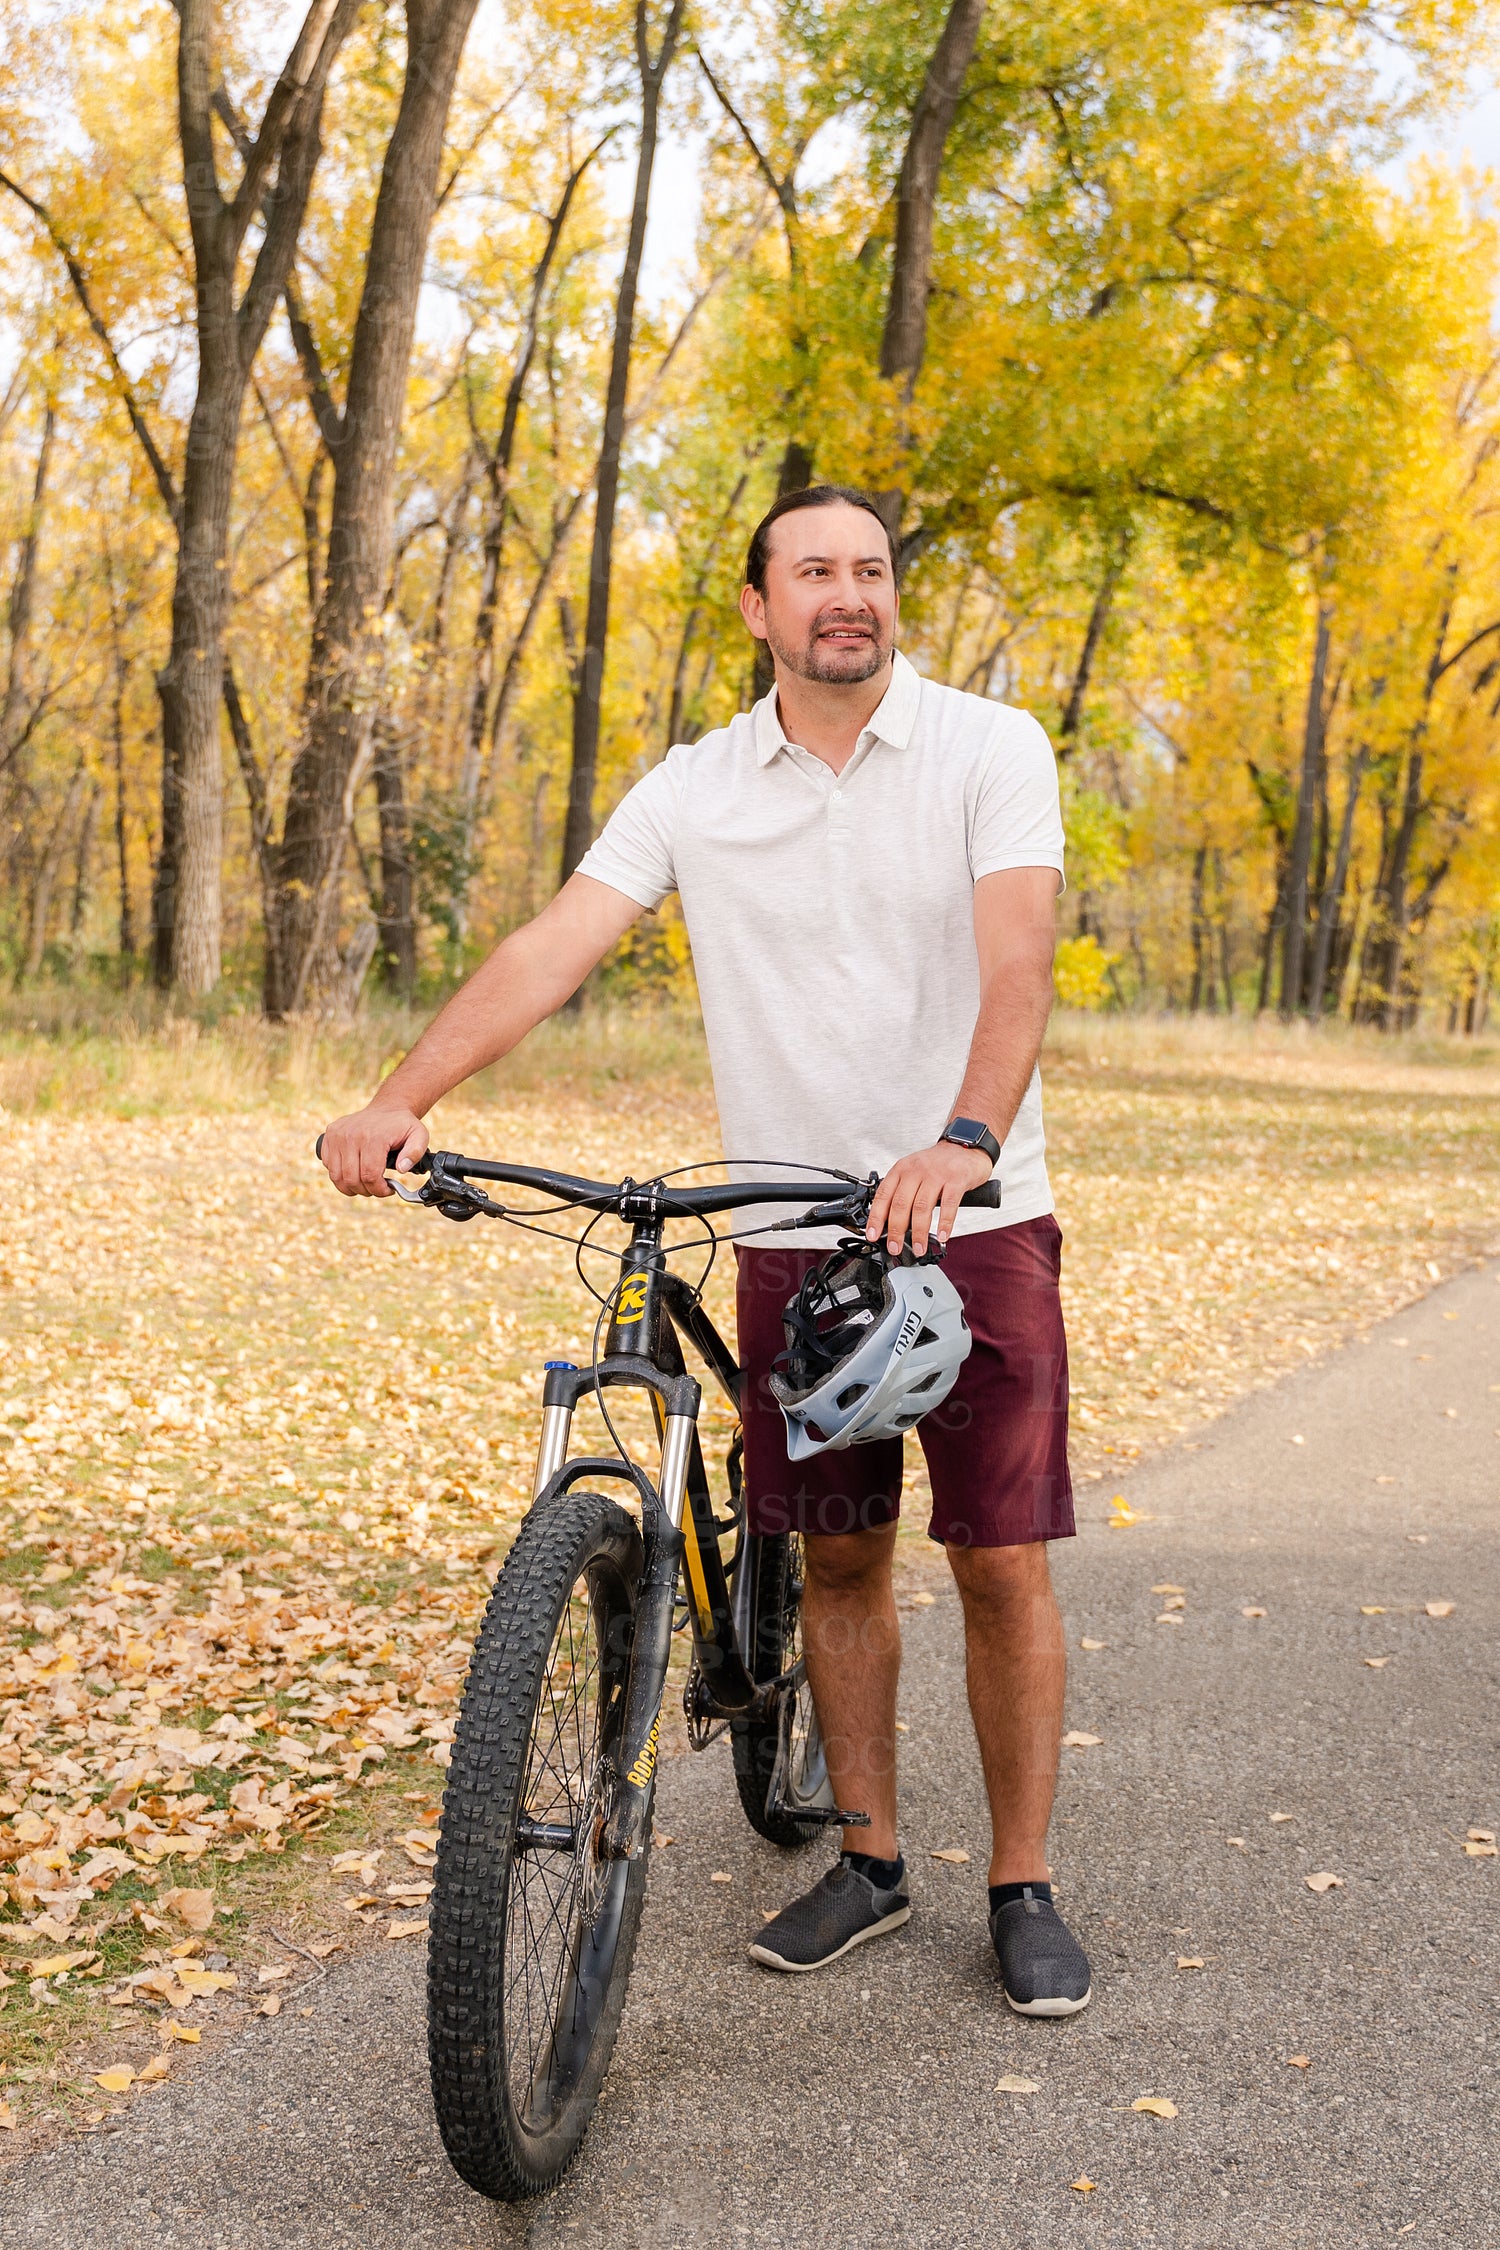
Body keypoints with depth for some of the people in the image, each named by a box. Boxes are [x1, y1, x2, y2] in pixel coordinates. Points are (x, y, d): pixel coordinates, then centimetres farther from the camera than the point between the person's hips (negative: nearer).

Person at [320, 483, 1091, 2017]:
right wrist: (400, 1099, -21)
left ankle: (1022, 1888, 16)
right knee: (837, 1552, 12)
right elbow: (552, 945, -7)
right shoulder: (694, 787, 2)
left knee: (1002, 1561, 0)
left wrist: (965, 1141, -37)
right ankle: (868, 1861, 28)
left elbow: (1016, 959, -19)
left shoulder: (989, 749, -5)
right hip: (792, 1232, 3)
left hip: (974, 1221, -2)